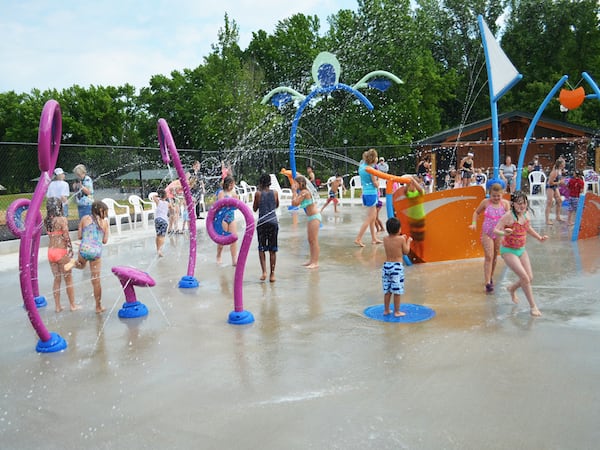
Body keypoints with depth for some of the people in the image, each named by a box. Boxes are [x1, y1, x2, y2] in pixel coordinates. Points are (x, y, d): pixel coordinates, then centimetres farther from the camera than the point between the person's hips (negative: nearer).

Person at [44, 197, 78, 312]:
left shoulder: (46, 220, 1)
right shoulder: (62, 219, -16)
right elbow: (66, 237, -13)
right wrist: (70, 250, -3)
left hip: (50, 251, 5)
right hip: (61, 251, -5)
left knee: (57, 279, 15)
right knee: (68, 279, 8)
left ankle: (57, 306, 20)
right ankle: (73, 305, 18)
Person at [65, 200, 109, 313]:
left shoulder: (85, 218, 7)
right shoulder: (105, 222, 4)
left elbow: (79, 236, 7)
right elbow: (105, 240, 5)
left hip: (84, 249, 2)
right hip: (97, 252, -1)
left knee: (81, 264, 38)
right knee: (96, 281, 8)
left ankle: (75, 263, 3)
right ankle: (98, 306, 14)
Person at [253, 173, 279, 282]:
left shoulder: (258, 193, -5)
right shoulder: (275, 193, 1)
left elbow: (254, 209, 6)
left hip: (262, 223, -2)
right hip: (273, 222, 2)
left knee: (261, 249, 7)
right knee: (272, 250, 8)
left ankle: (264, 271, -8)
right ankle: (272, 274, 11)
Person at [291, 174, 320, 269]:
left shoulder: (304, 192, -19)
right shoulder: (302, 192, 9)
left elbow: (294, 203, -21)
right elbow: (294, 203, 9)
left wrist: (294, 192, -12)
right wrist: (294, 192, 4)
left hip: (314, 217, -10)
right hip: (310, 217, 10)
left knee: (314, 240, -5)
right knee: (310, 240, 15)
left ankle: (315, 262, 1)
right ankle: (311, 260, 24)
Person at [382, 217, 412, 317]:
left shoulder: (385, 239, 0)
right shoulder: (401, 239, -12)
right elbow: (406, 252, -1)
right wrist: (408, 241, 12)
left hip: (386, 265, 5)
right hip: (397, 267, -5)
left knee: (387, 291, 14)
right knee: (397, 291, 4)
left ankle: (386, 310, 23)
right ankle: (397, 312, 11)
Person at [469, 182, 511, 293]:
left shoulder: (505, 203, -3)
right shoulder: (485, 202, -4)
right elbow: (476, 212, 11)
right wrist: (474, 223, -2)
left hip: (499, 234, 2)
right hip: (486, 233, -2)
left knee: (494, 257, 15)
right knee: (488, 256, -10)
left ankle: (490, 277, 35)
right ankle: (488, 283, -11)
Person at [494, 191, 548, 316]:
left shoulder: (526, 214, 0)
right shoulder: (508, 216, -20)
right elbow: (495, 230, -22)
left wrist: (539, 237, 8)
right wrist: (504, 233, -43)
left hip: (521, 250, 7)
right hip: (508, 251, -7)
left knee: (530, 277, 7)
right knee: (524, 277, -15)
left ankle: (512, 289, 38)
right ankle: (533, 306, -1)